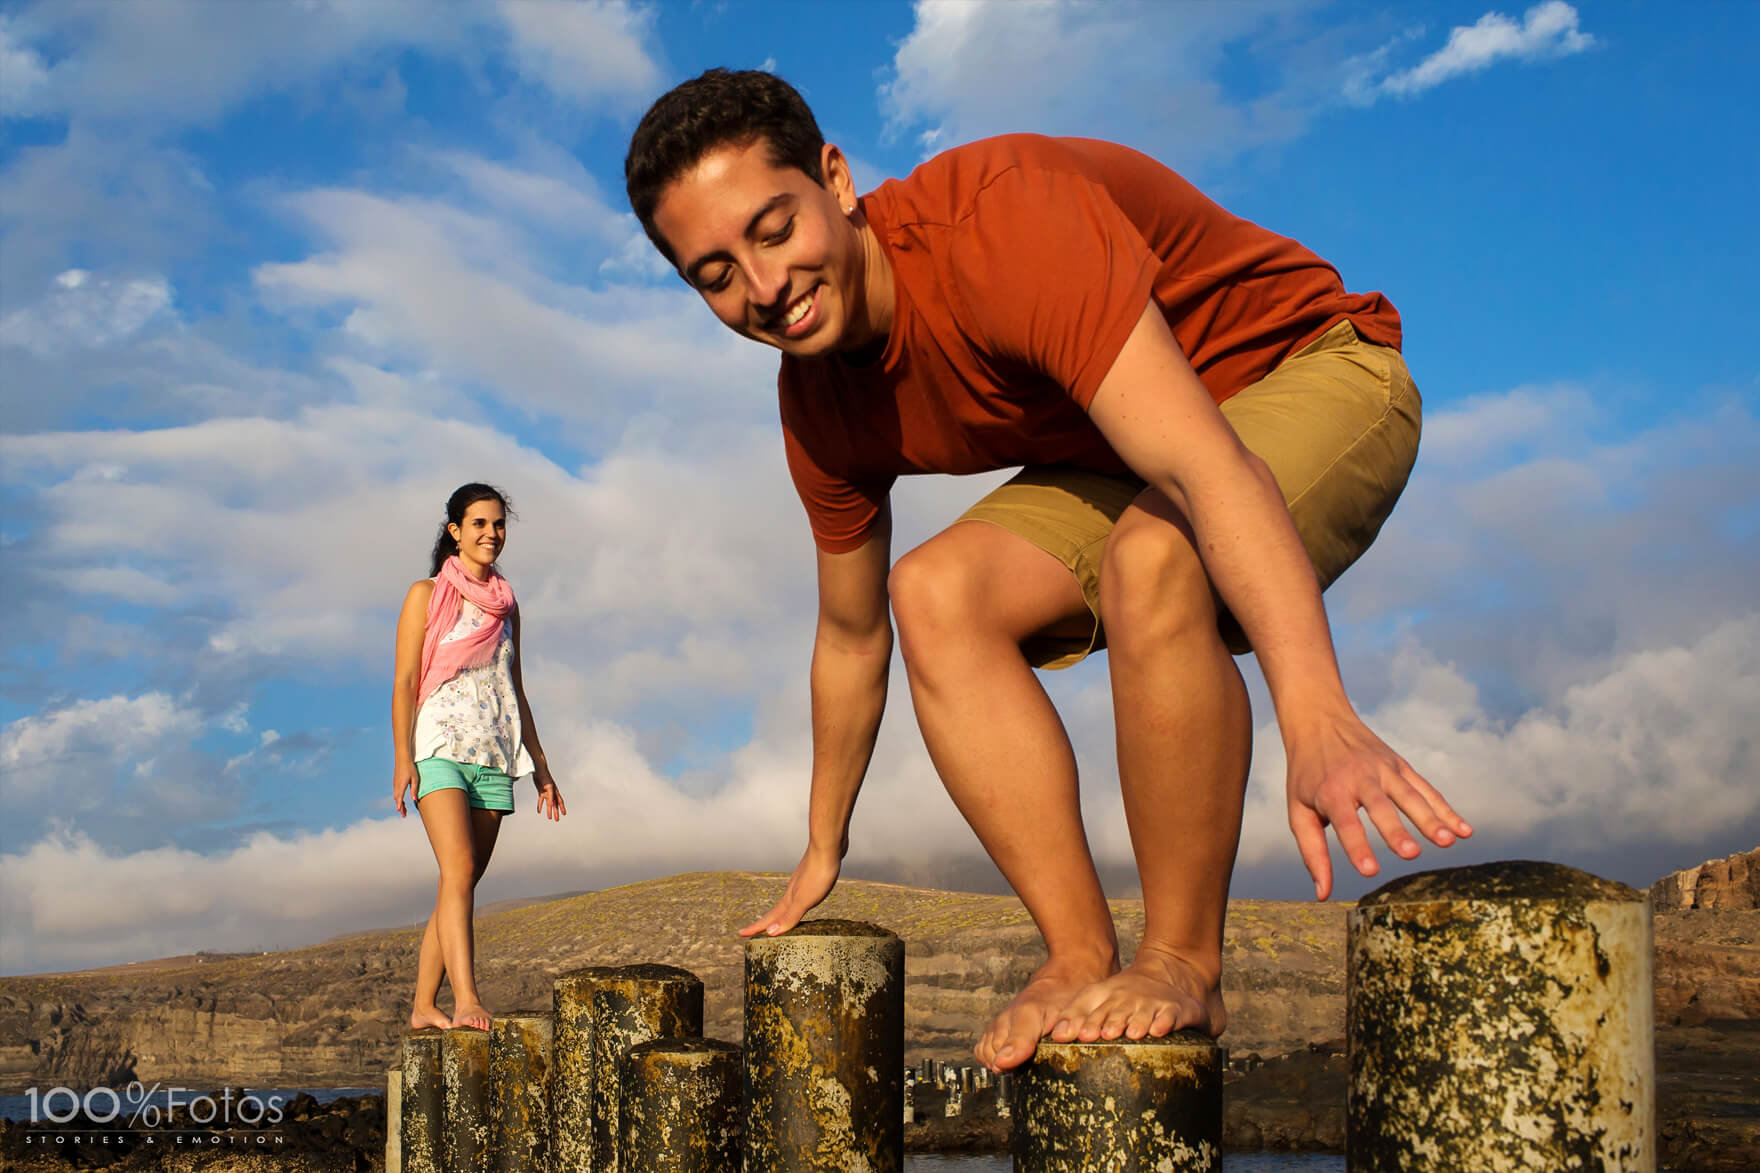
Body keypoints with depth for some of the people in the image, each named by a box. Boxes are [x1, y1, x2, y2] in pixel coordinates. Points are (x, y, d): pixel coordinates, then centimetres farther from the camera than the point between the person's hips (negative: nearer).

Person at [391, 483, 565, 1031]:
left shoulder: (505, 604, 18)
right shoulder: (426, 595, 4)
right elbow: (404, 682, -2)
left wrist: (540, 767, 20)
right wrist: (402, 757, -14)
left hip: (495, 757, 5)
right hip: (441, 747, -5)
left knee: (463, 883, 2)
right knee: (459, 869, -21)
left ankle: (424, 1006, 9)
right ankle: (466, 1001, -29)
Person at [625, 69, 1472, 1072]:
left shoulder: (1002, 220, -33)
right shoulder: (821, 405, -7)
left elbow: (1207, 465, -45)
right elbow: (852, 635, 8)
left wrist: (1318, 719, -57)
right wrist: (825, 852, 16)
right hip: (1119, 455, 7)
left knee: (1148, 555, -37)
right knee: (936, 594, -17)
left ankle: (1185, 966, -22)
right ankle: (1082, 959, -14)